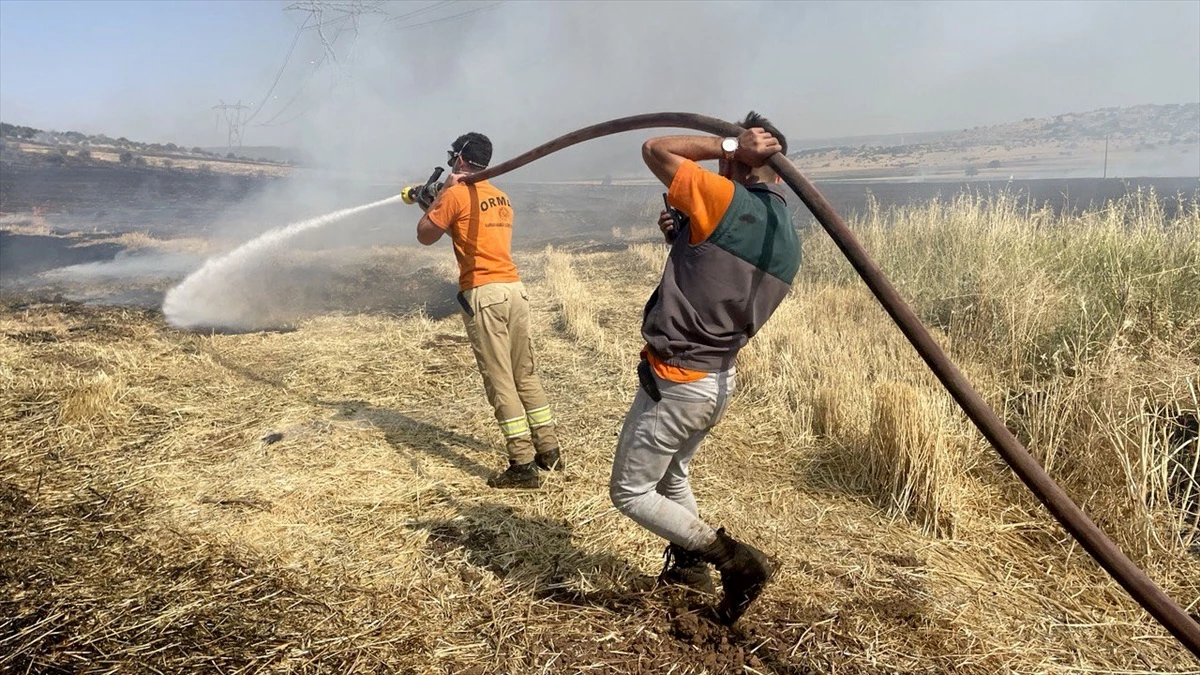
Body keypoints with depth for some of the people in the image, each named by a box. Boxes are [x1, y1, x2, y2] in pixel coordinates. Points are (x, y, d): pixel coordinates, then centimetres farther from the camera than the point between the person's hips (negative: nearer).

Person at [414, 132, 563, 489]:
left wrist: (440, 193, 11)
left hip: (484, 294, -7)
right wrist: (435, 203, 31)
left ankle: (524, 466, -3)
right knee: (526, 374, 14)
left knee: (500, 381, -5)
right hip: (514, 289, 8)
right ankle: (549, 450, 20)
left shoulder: (456, 194, -5)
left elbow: (425, 236, 4)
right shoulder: (501, 197, 18)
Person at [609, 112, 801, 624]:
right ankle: (689, 563, 37)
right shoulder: (789, 241, 6)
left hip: (675, 380, -8)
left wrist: (729, 145, -8)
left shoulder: (727, 202, -19)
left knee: (631, 493, 7)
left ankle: (734, 559, 2)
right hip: (720, 380, 9)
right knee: (671, 476, 30)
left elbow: (654, 150, -10)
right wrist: (684, 239, 6)